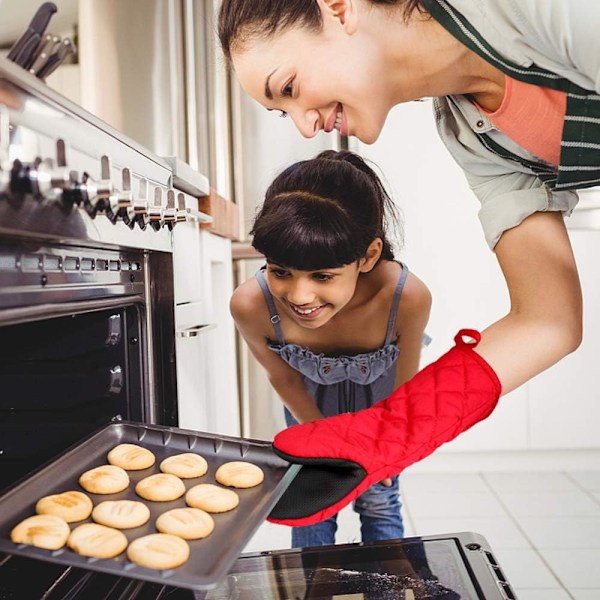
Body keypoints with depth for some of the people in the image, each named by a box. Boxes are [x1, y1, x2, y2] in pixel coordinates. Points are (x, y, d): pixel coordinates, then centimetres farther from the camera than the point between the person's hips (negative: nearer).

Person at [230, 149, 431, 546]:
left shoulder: (408, 297, -42)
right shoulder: (251, 305, -39)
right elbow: (284, 380, -16)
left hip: (378, 398, 0)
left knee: (379, 501, 10)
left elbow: (405, 387, -20)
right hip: (313, 402, 1)